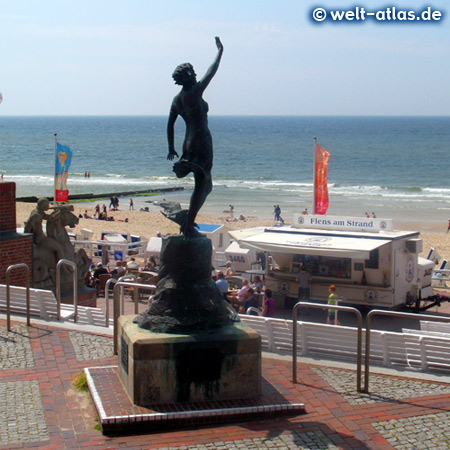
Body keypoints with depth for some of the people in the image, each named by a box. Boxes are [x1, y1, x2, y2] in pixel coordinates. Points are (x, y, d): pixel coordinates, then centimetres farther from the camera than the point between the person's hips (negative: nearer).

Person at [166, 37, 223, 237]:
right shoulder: (194, 93, -12)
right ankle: (188, 226, -5)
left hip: (189, 144, 8)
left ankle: (187, 218, 17)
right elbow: (212, 71, -5)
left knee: (205, 185, 19)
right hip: (201, 143, -8)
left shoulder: (177, 100, 9)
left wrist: (171, 148, 23)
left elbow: (170, 124, 14)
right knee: (201, 185, -4)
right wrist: (220, 51, 8)